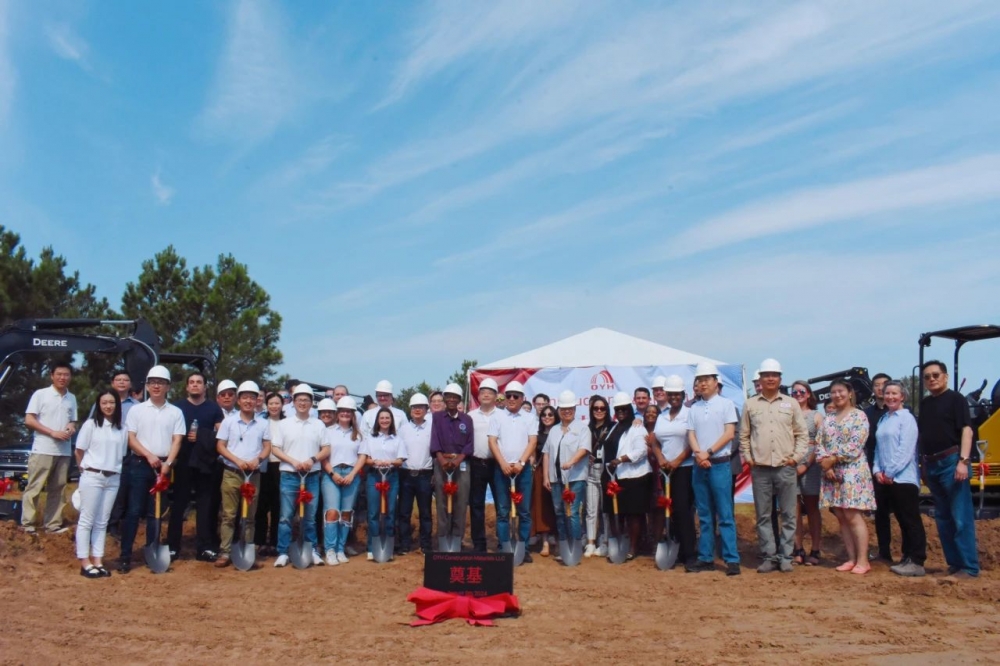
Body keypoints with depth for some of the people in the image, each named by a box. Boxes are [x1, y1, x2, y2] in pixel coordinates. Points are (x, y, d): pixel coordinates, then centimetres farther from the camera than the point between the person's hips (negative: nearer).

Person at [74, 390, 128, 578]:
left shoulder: (122, 429, 5)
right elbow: (80, 450, 2)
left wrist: (115, 469, 5)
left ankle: (98, 561, 14)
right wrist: (84, 469, 8)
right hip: (92, 477, -3)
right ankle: (85, 563, 5)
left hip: (113, 479, 3)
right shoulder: (91, 424, -3)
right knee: (87, 520, 1)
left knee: (102, 522, 9)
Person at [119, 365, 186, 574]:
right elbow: (131, 439, -1)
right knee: (133, 511, -3)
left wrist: (168, 463, -13)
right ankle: (125, 556, 2)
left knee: (155, 513, 7)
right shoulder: (136, 410, 4)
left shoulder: (176, 412, 6)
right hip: (139, 464, -1)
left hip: (163, 466, 1)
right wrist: (149, 456, -14)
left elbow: (177, 441, 1)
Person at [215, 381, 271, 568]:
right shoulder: (229, 421, 4)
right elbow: (220, 446, 1)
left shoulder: (263, 424, 7)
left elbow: (267, 447, 6)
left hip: (253, 474, 1)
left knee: (249, 516, 5)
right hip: (231, 473, -1)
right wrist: (237, 460, -13)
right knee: (229, 514, 0)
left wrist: (258, 459, -15)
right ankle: (225, 553, 4)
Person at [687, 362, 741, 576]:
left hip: (719, 464, -4)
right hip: (699, 466, 4)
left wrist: (708, 452, -12)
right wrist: (698, 453, -12)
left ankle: (732, 560, -3)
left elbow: (729, 433, -6)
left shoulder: (726, 404, 1)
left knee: (725, 515, -5)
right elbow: (691, 435, 7)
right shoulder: (694, 408, 13)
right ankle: (705, 558, 12)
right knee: (704, 516, 8)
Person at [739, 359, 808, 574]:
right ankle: (769, 557, 13)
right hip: (760, 469, 1)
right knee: (763, 516, 5)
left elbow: (802, 434, 7)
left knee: (788, 515, 3)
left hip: (786, 468, 0)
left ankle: (785, 557, 12)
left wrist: (797, 456, -3)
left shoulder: (791, 403, 7)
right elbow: (743, 435, 12)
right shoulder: (750, 404, 8)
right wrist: (747, 457, 2)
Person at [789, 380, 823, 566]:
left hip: (811, 465, -1)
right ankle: (798, 550, 8)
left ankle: (815, 551, 10)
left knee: (812, 509, 6)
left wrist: (806, 464, -10)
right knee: (795, 509, 2)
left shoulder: (816, 416, 6)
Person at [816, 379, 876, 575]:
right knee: (841, 517, 6)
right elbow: (819, 443, 9)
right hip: (831, 473, 6)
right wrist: (825, 463, -7)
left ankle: (863, 560, -3)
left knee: (853, 516, -9)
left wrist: (833, 459, -11)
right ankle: (851, 558, 12)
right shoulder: (827, 419, 15)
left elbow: (855, 445, -12)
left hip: (852, 471, -6)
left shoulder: (859, 416, -2)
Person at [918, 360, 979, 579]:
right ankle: (954, 563, 19)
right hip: (931, 465, 8)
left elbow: (966, 430, -12)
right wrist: (924, 464, 16)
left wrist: (963, 461, -21)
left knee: (961, 517, -6)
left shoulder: (955, 399, -4)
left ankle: (969, 567, -2)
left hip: (951, 462, -8)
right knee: (942, 517, 11)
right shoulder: (925, 404, 16)